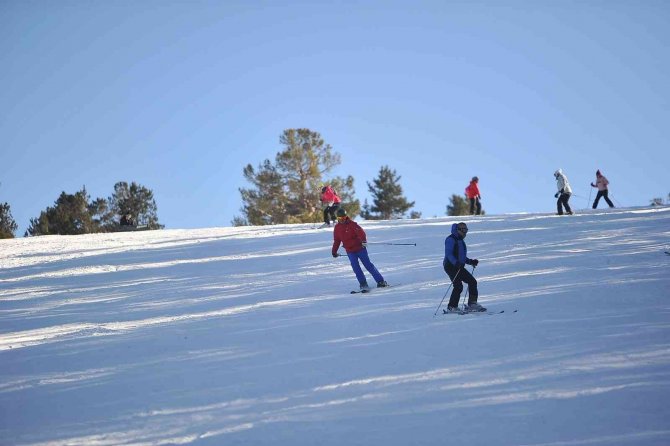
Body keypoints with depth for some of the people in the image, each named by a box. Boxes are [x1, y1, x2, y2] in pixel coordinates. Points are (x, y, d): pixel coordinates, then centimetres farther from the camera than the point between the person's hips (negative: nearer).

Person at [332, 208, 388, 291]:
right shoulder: (337, 228, 5)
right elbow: (336, 241, 17)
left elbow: (361, 232, -23)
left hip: (360, 248, -4)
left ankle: (380, 281, 6)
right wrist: (334, 251, 21)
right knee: (356, 267, -9)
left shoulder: (352, 224, -9)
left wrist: (364, 240, -40)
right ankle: (363, 284, -2)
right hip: (350, 251, 4)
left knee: (368, 265, -1)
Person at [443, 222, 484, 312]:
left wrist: (471, 261, 11)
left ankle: (472, 303, 6)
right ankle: (451, 307, -8)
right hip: (450, 266, -9)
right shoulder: (451, 239, -9)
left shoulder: (460, 240, 20)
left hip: (458, 267, 9)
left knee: (472, 282, 1)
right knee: (458, 286, -16)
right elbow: (448, 254, -19)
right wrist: (456, 263, -33)